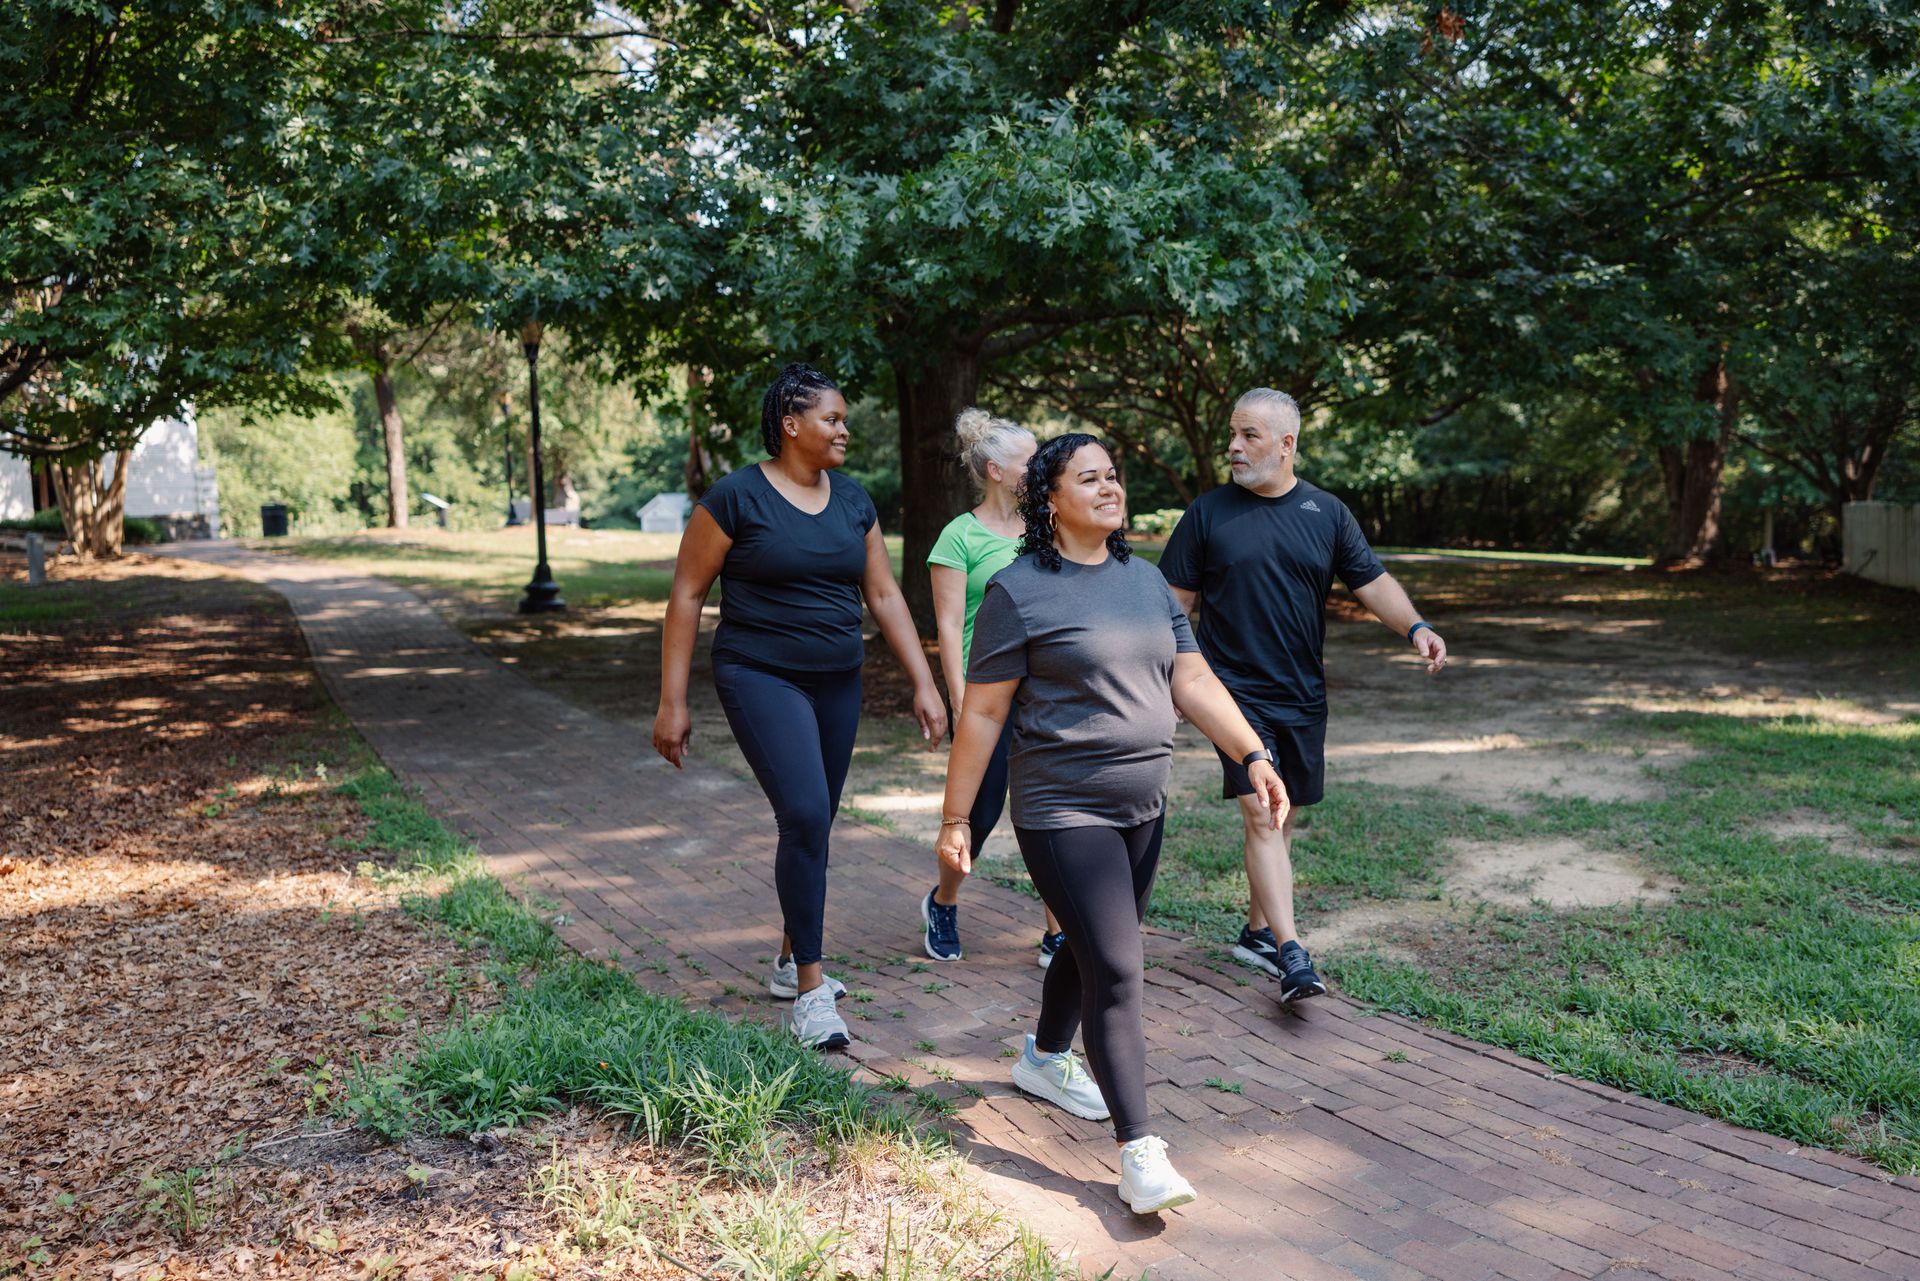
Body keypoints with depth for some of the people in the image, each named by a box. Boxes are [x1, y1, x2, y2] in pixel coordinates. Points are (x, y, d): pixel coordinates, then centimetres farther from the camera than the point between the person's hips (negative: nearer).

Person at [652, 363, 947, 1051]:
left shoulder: (853, 501, 7)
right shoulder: (737, 497, -10)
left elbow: (885, 595, 11)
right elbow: (686, 595, -7)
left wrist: (925, 684, 5)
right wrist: (672, 702, -9)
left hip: (838, 683, 6)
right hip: (761, 678, -6)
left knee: (812, 825, 13)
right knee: (805, 816, -18)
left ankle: (791, 963, 31)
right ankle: (811, 994, -10)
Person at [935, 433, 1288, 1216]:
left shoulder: (1145, 582, 9)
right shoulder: (1019, 592, -11)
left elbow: (1193, 683, 7)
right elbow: (981, 714, -10)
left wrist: (1254, 756, -4)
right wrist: (956, 819, -9)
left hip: (1143, 808, 7)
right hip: (1064, 812, -7)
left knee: (1093, 947, 21)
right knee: (1117, 972, -10)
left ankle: (1045, 1059, 46)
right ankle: (1139, 1153, -3)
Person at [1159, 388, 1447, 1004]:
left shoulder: (1326, 512, 6)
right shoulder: (1208, 512, 0)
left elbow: (1371, 580, 2)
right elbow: (1177, 599, 3)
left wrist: (1415, 626, -15)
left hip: (1302, 694, 3)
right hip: (1235, 691, -3)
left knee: (1281, 816, 12)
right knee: (1260, 814, -13)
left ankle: (1257, 931, 28)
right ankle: (1291, 956, -14)